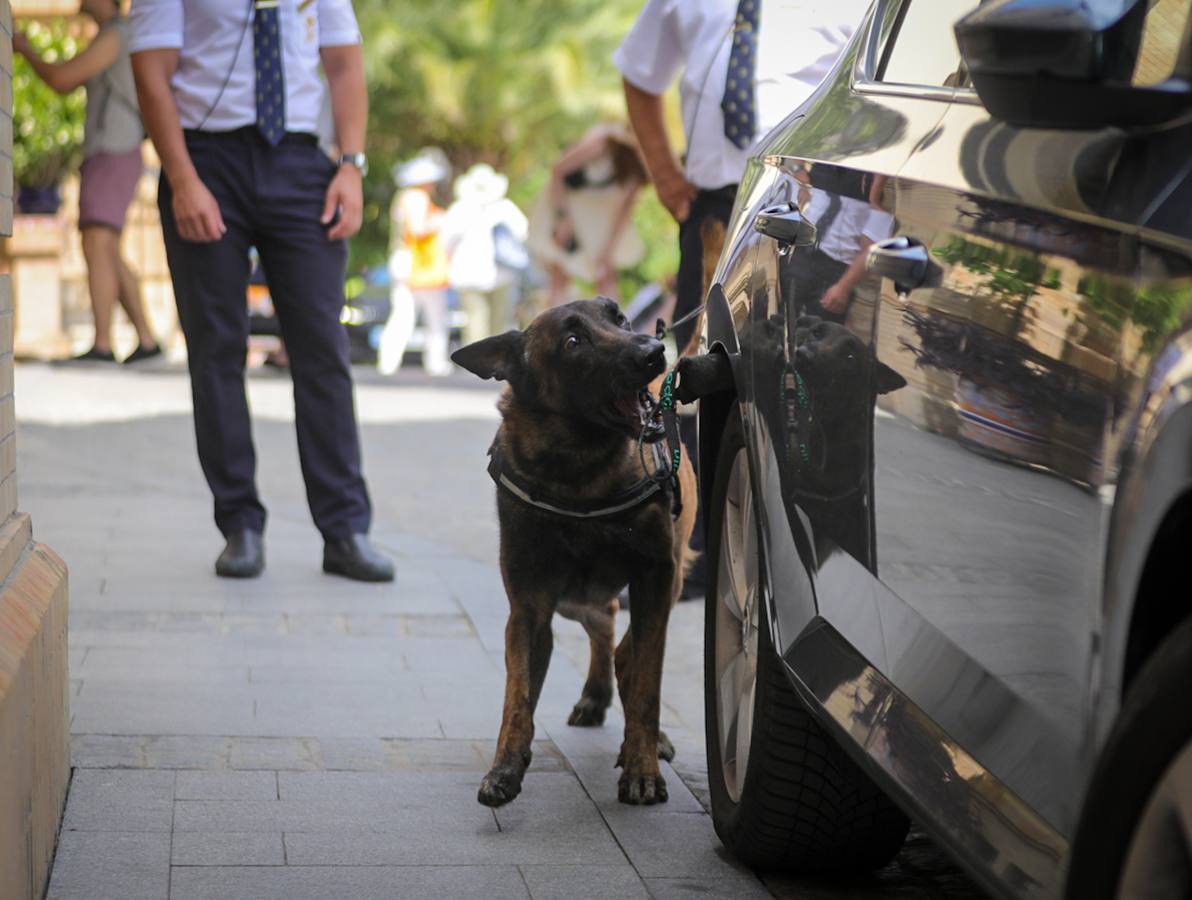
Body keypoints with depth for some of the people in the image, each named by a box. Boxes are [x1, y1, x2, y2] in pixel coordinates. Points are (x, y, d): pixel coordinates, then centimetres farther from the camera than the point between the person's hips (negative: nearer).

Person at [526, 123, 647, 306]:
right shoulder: (602, 144, -34)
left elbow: (626, 206, -8)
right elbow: (557, 170, -22)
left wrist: (609, 249, -9)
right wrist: (562, 217, -19)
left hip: (601, 205, 4)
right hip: (565, 197, -4)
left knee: (607, 275, -3)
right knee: (560, 275, -8)